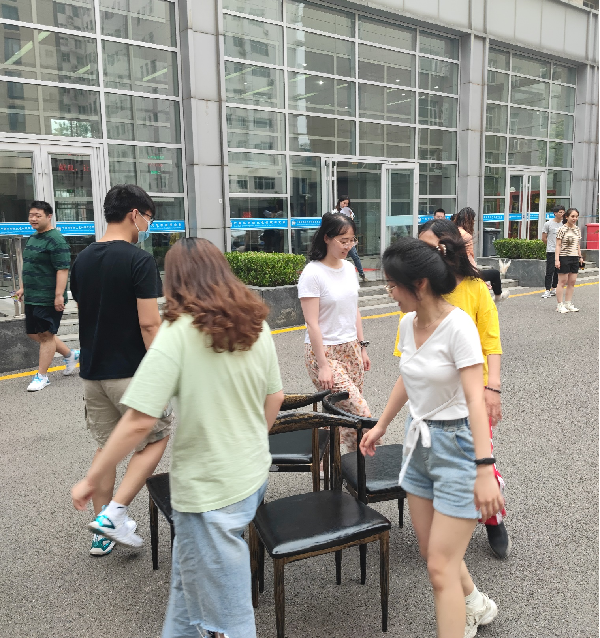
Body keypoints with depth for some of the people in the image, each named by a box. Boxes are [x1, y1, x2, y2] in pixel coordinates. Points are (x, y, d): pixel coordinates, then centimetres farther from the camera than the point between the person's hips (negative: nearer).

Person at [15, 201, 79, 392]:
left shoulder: (55, 240, -15)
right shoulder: (32, 238, 14)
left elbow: (63, 269, -21)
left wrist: (59, 295, -25)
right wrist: (23, 288, 20)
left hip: (49, 299, -10)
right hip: (32, 297, 10)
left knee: (45, 335, 0)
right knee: (34, 334, 15)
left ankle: (42, 376, 11)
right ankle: (70, 355, 30)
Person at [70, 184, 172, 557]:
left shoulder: (82, 260, 7)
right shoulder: (139, 260, -15)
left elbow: (85, 314, 14)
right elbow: (149, 323, -20)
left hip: (92, 371, 7)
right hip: (131, 372, -7)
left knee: (106, 446, 17)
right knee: (155, 440, 11)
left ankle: (105, 533, 26)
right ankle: (114, 514, 1)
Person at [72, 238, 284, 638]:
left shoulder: (179, 332, -19)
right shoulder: (256, 324, 0)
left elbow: (139, 422, -22)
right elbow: (274, 399, 9)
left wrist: (92, 480, -8)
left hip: (210, 490, -7)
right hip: (254, 475, 7)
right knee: (189, 575, 28)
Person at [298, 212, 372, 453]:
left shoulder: (349, 268, 8)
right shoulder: (312, 273, -14)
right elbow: (312, 324, -16)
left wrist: (362, 347, 15)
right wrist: (322, 366, -18)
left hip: (351, 350, 7)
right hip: (325, 351, -7)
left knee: (344, 413, 6)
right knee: (361, 413, -12)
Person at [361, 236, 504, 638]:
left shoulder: (458, 326, -21)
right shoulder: (408, 323, 2)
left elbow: (475, 399, -26)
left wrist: (485, 469, -32)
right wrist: (381, 426, 22)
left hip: (456, 444, -7)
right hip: (419, 440, 8)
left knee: (441, 567, -4)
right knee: (431, 551, 19)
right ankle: (476, 606, 47)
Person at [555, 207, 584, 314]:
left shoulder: (577, 229, 12)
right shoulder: (562, 229, -8)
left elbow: (578, 245, 19)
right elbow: (558, 245, -10)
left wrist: (580, 257, 16)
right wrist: (556, 259, -15)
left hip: (574, 258, 6)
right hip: (564, 257, -6)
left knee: (572, 282, 7)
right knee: (562, 281, -3)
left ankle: (568, 304, 16)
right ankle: (560, 305, 3)